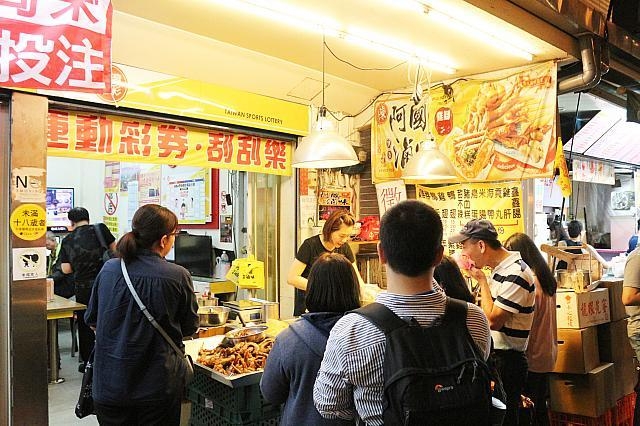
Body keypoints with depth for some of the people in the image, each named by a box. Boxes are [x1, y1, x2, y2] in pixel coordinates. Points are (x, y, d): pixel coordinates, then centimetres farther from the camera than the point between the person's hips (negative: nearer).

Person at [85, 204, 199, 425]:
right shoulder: (178, 276, -16)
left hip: (108, 383, 4)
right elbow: (190, 328, -2)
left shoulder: (109, 269, -6)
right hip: (157, 387, -3)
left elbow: (92, 321, 8)